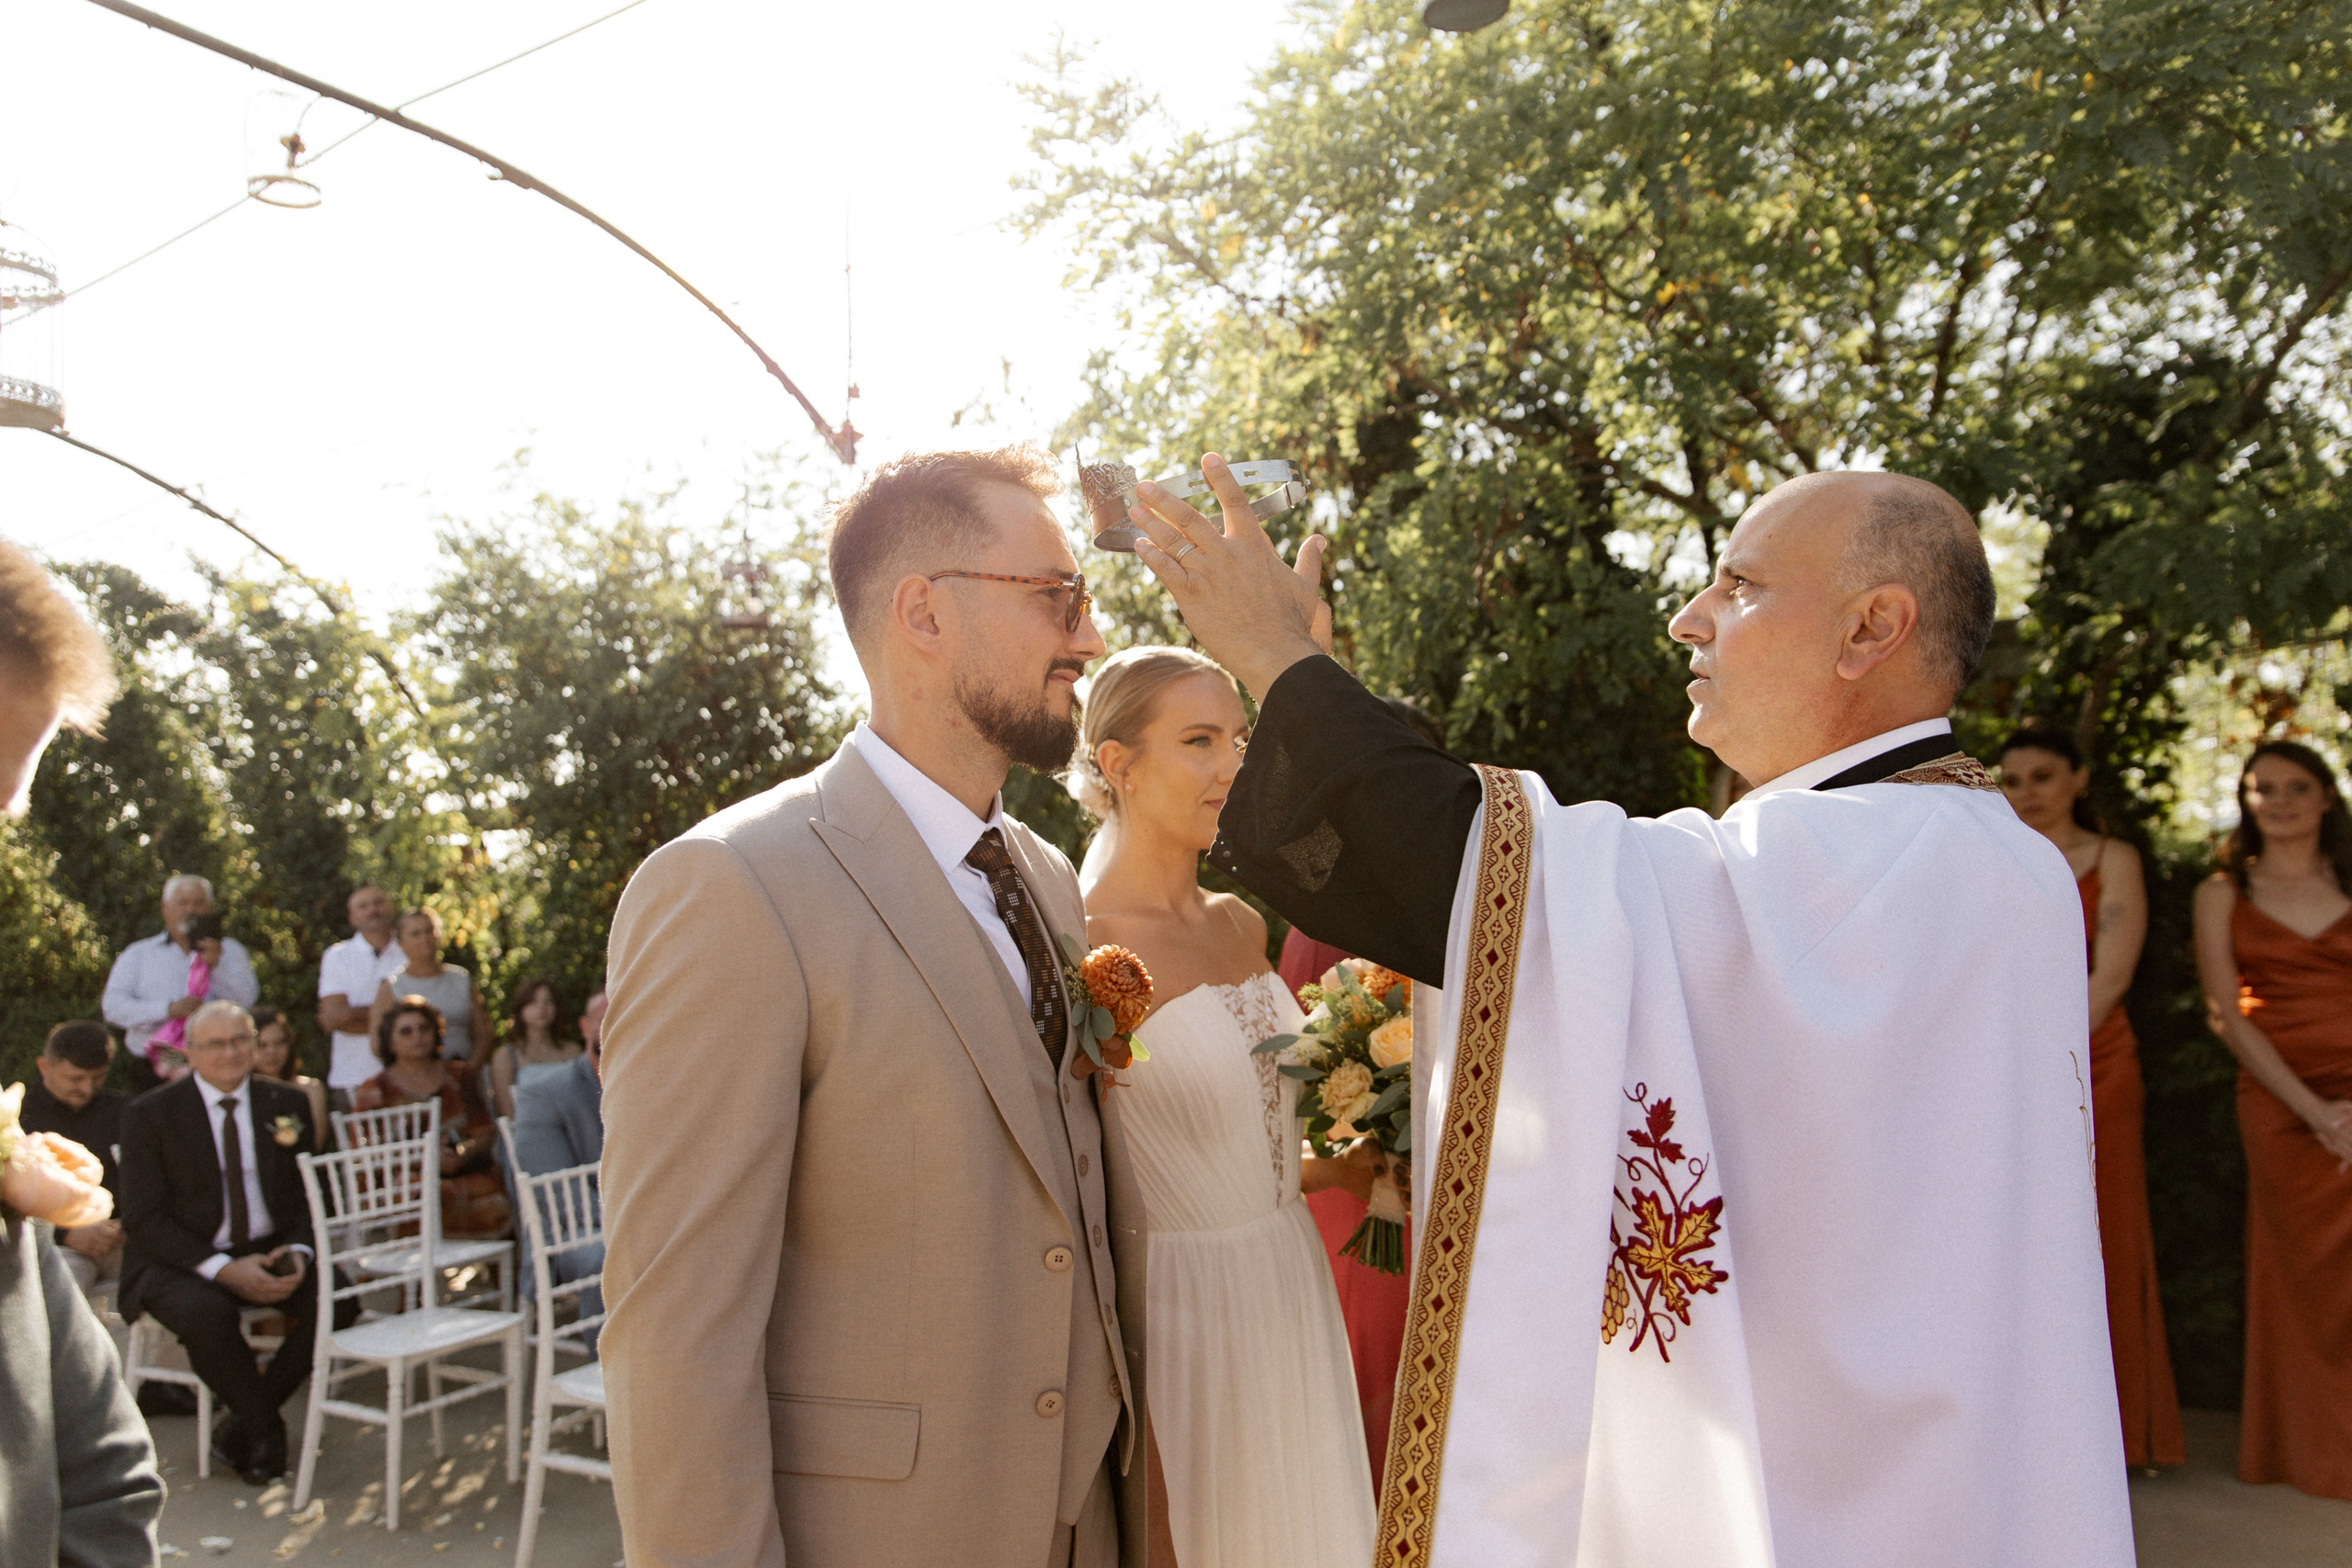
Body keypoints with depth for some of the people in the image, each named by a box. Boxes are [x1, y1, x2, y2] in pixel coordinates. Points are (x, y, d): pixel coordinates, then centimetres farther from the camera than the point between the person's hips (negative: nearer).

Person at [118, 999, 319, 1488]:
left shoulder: (289, 1104, 7)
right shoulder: (148, 1114, -3)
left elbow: (311, 1195, 10)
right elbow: (143, 1218, -8)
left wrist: (298, 1251, -12)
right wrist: (223, 1268, -21)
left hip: (270, 1252, 3)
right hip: (182, 1260, -3)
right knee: (205, 1313, -35)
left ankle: (242, 1423, -4)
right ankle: (265, 1427, -11)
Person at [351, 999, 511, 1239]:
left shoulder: (459, 1076, 18)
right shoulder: (374, 1091, 9)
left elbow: (486, 1131, 11)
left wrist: (464, 1151, -13)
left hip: (470, 1174, 2)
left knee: (492, 1210, -30)